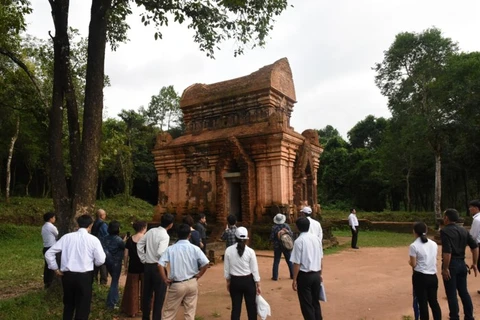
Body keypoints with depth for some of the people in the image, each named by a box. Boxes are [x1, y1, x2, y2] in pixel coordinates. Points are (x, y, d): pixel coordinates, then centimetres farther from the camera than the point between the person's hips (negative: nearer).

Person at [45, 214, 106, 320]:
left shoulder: (67, 237, 2)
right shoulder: (93, 239, -6)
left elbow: (49, 253, 3)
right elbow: (100, 260, -6)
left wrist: (55, 269, 12)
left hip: (67, 275, 4)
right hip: (84, 276, -3)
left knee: (68, 305, 24)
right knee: (83, 307, 10)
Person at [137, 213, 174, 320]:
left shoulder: (151, 231, 4)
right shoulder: (165, 236, -17)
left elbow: (139, 245, 9)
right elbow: (160, 253, -28)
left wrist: (143, 259, 14)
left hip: (147, 266, 7)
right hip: (158, 267, -7)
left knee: (147, 293, 17)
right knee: (159, 295, 6)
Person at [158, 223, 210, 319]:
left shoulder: (170, 249, -6)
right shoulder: (195, 248, -6)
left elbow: (160, 264, -14)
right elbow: (205, 263, -12)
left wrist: (165, 279, -3)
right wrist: (198, 275, 2)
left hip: (177, 285, -1)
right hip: (192, 283, 1)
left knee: (169, 312, 13)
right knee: (190, 312, 13)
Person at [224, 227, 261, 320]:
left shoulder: (229, 250, -8)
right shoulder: (250, 251, -12)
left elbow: (226, 269, 0)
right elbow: (254, 270, -7)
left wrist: (228, 281, 14)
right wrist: (258, 285, 3)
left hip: (235, 281, 1)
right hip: (248, 281, -1)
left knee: (236, 307, 12)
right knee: (251, 306, 15)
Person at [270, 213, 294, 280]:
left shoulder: (274, 227, -10)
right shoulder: (286, 226, -5)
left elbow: (271, 238, -8)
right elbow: (291, 235, -4)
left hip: (277, 247, -1)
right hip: (287, 246, 2)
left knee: (276, 262, 6)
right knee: (289, 261, 13)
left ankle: (275, 276, 4)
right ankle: (292, 275, 17)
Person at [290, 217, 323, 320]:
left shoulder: (299, 241, -16)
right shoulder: (316, 238, 2)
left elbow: (297, 263, -15)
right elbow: (320, 258, 9)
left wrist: (294, 280, -7)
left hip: (304, 276, -6)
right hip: (316, 275, 6)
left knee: (306, 304, 7)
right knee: (315, 302, 19)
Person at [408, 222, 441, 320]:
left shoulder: (414, 246, -14)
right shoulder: (434, 244, 4)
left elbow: (414, 264, -12)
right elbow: (434, 260, 9)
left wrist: (409, 262, 9)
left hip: (420, 277, -5)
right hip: (433, 276, 5)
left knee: (423, 303, 5)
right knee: (434, 301, 16)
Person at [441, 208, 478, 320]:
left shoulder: (445, 231, -16)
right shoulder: (463, 230, 9)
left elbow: (447, 252, -24)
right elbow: (475, 246, 8)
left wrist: (445, 268, -19)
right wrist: (474, 263, 15)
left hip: (451, 264, -7)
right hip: (461, 263, 8)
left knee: (451, 294, 4)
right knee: (464, 292, 19)